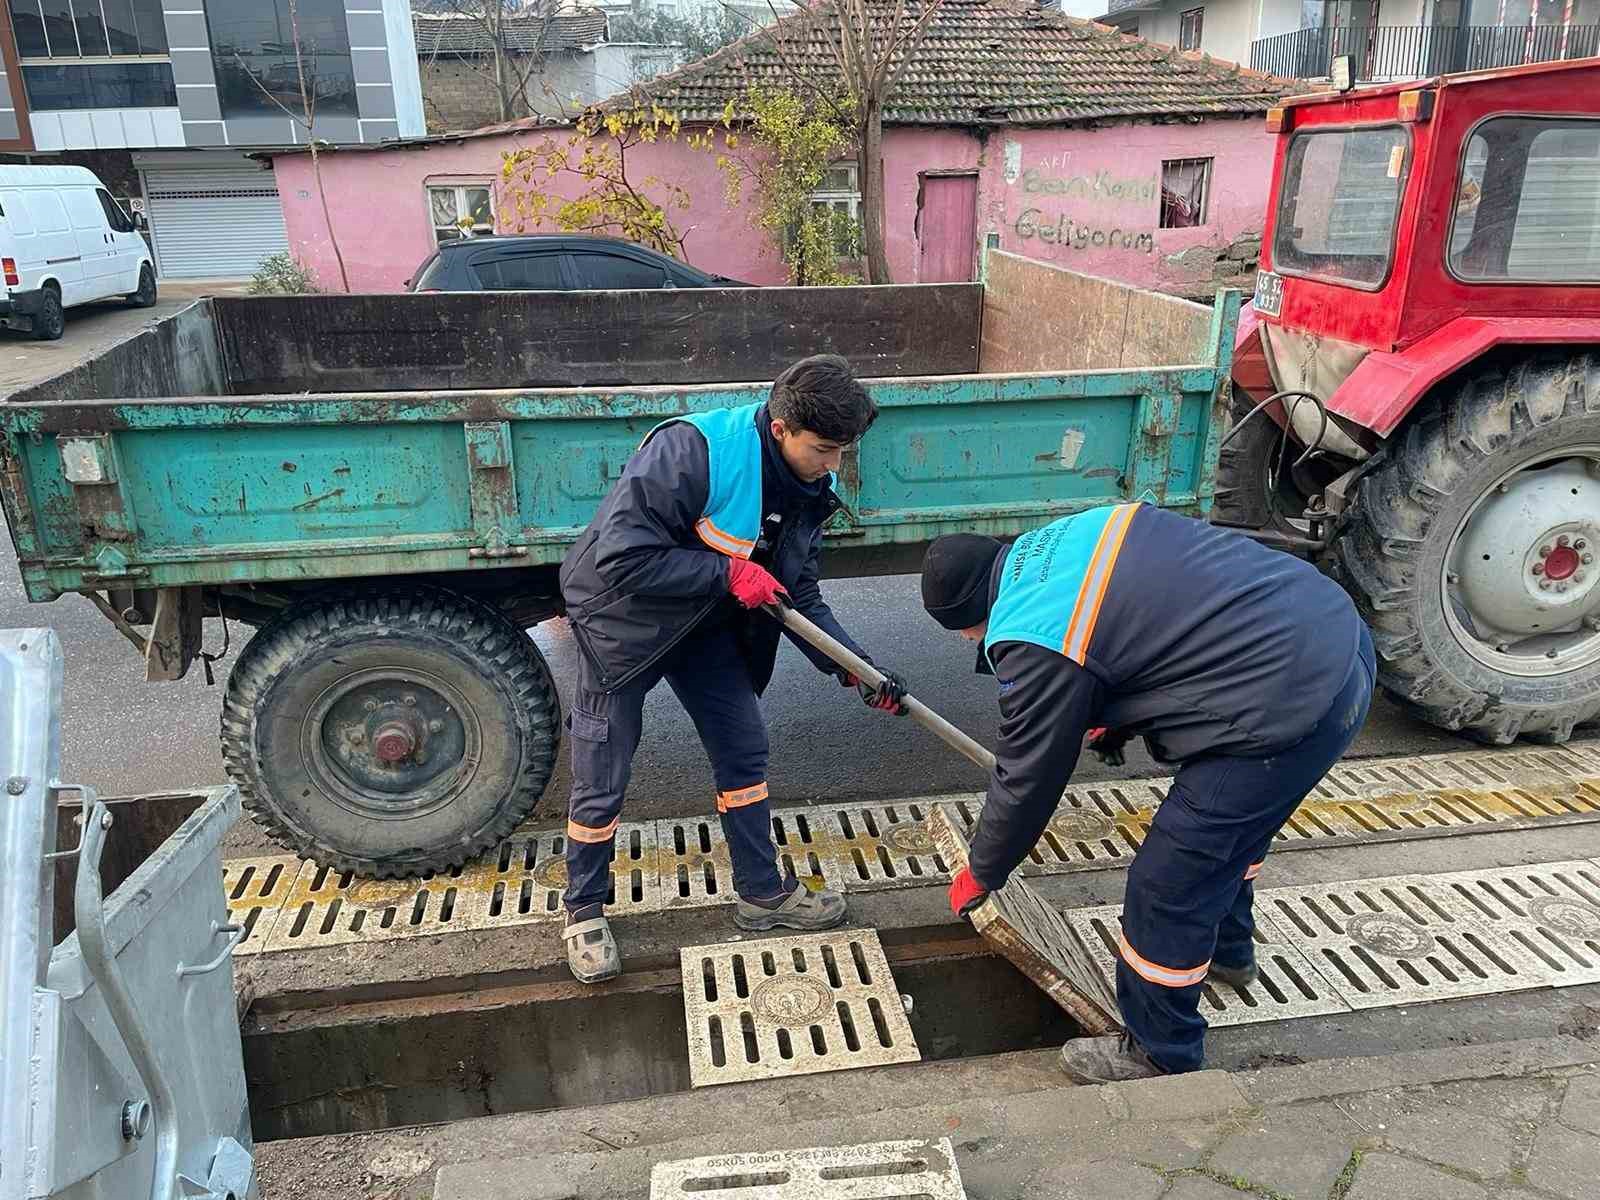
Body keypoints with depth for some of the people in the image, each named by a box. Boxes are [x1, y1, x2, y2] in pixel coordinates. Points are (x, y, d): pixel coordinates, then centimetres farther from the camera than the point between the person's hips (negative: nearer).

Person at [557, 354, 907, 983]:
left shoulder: (806, 489, -9)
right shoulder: (692, 450, -33)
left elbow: (801, 596, -4)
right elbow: (622, 557, -34)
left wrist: (853, 668, -15)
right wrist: (729, 572, -32)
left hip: (706, 625, 7)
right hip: (624, 620, -6)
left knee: (744, 750, 10)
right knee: (601, 780, 2)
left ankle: (761, 893, 27)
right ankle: (584, 911, 24)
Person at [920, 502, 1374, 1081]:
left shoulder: (1034, 644, -15)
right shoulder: (1070, 533, 10)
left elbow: (1025, 782, -3)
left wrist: (980, 875, 14)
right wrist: (1120, 718, 25)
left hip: (1288, 707, -10)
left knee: (1166, 890, 4)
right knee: (1232, 820, 33)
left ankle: (1161, 1058, 25)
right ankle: (1228, 950, 58)